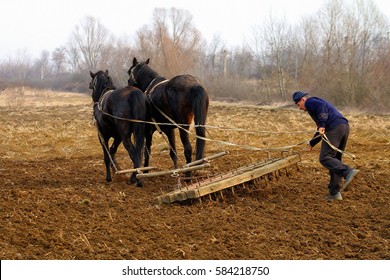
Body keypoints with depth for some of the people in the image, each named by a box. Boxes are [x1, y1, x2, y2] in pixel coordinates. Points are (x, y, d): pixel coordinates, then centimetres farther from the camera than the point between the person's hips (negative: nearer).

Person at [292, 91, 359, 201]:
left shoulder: (310, 102, 7)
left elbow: (321, 106, -17)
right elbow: (320, 131, 41)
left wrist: (322, 125, -21)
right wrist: (312, 143, 48)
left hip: (334, 128, -10)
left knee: (325, 158, -12)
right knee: (335, 160, 12)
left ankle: (348, 172, -31)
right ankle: (334, 192, 11)